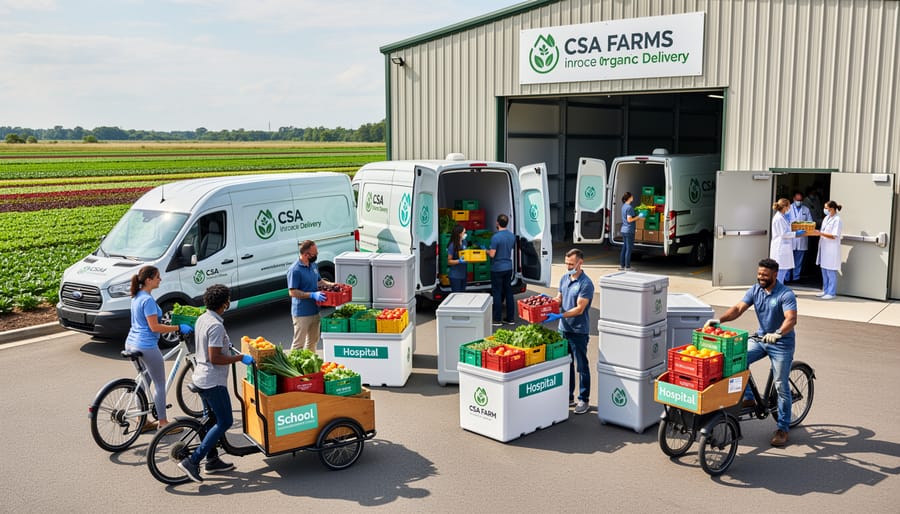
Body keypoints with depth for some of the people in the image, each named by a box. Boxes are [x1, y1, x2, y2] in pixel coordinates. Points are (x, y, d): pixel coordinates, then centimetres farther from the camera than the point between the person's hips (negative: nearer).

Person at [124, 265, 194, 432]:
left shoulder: (137, 296, 10)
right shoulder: (148, 300, -20)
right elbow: (154, 327, -21)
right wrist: (179, 328, -16)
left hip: (132, 343, 10)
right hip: (147, 346, -10)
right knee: (160, 385, 3)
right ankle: (163, 423, 10)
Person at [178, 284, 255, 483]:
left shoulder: (202, 319, 6)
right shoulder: (216, 326, -22)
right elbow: (215, 358, -25)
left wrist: (225, 346, 31)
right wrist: (240, 358, -18)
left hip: (201, 377, 10)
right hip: (213, 382, -10)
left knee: (211, 419, 19)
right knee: (225, 422, -3)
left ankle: (212, 460, 28)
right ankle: (193, 461, -5)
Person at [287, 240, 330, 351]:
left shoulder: (313, 265, 7)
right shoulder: (295, 270, -20)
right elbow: (292, 292, -21)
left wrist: (330, 284, 4)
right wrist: (312, 295, -28)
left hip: (314, 310, 9)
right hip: (301, 313, -9)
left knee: (313, 340, 21)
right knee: (299, 343, 0)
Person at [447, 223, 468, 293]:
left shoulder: (464, 242, 3)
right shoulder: (452, 246, -16)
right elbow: (449, 261, -12)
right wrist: (459, 261, -26)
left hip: (463, 273, 7)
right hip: (455, 276, -7)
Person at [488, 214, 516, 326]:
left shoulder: (496, 237, -19)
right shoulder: (512, 236, 4)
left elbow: (492, 254, -19)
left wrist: (486, 251, 0)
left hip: (497, 269, -6)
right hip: (508, 267, 7)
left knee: (497, 294, 0)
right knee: (508, 292, 12)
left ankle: (497, 320, 4)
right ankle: (510, 318, 17)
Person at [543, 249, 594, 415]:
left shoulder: (586, 284, -16)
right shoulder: (564, 279, 7)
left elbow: (579, 309, -21)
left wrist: (559, 316, -28)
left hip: (579, 331, -7)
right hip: (564, 328, 7)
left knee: (582, 366, 3)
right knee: (566, 364, 15)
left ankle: (584, 400, 13)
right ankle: (568, 397, 26)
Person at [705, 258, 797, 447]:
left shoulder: (786, 294, -19)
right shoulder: (755, 291, -2)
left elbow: (791, 319, -32)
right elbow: (738, 308, -10)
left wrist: (777, 334, -50)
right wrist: (719, 320, -27)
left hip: (782, 343, -5)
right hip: (760, 338, 5)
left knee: (781, 387, -1)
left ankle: (783, 428, 12)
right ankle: (747, 397, 1)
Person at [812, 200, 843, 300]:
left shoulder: (837, 220, -12)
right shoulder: (826, 218, 12)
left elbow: (833, 236, -17)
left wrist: (820, 233, -23)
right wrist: (816, 232, 1)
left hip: (832, 249, -8)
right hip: (824, 248, 8)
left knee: (831, 272, -2)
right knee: (824, 271, 13)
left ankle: (831, 293, 4)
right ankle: (825, 291, 22)